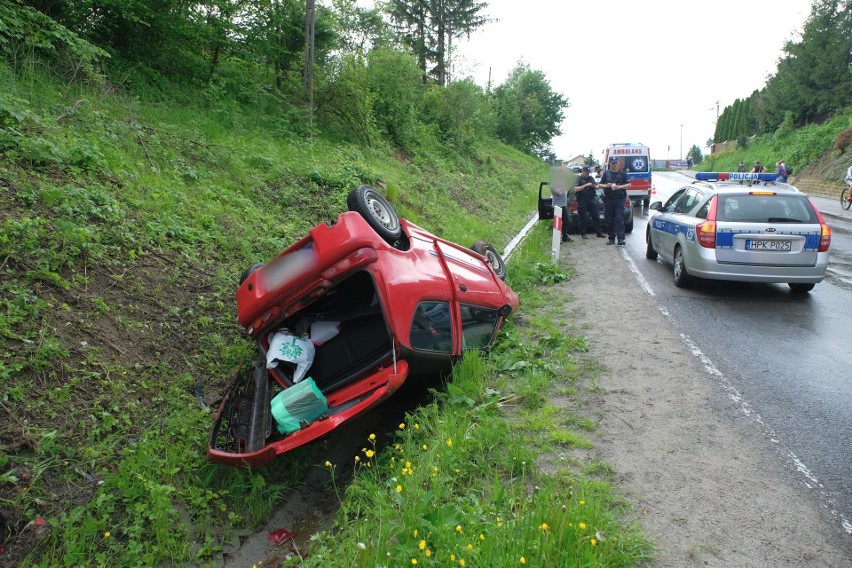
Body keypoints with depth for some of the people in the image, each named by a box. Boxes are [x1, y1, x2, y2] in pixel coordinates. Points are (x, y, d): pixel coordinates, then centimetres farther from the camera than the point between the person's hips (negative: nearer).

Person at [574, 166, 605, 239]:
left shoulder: (591, 178, 14)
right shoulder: (578, 179, 0)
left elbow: (597, 187, 16)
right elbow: (575, 189, -12)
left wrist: (594, 186, -7)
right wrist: (586, 185, -17)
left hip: (591, 198, 4)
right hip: (582, 199, -4)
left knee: (596, 216, 1)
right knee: (582, 217, 0)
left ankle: (599, 233, 6)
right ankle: (583, 234, 8)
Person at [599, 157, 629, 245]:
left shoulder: (622, 173, 8)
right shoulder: (606, 173, 12)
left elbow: (628, 185, 4)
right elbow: (600, 185, 11)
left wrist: (619, 187, -13)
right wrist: (607, 186, -9)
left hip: (619, 199, -2)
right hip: (608, 199, 2)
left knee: (619, 219, -10)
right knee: (609, 220, 4)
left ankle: (620, 238, -13)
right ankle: (611, 238, 14)